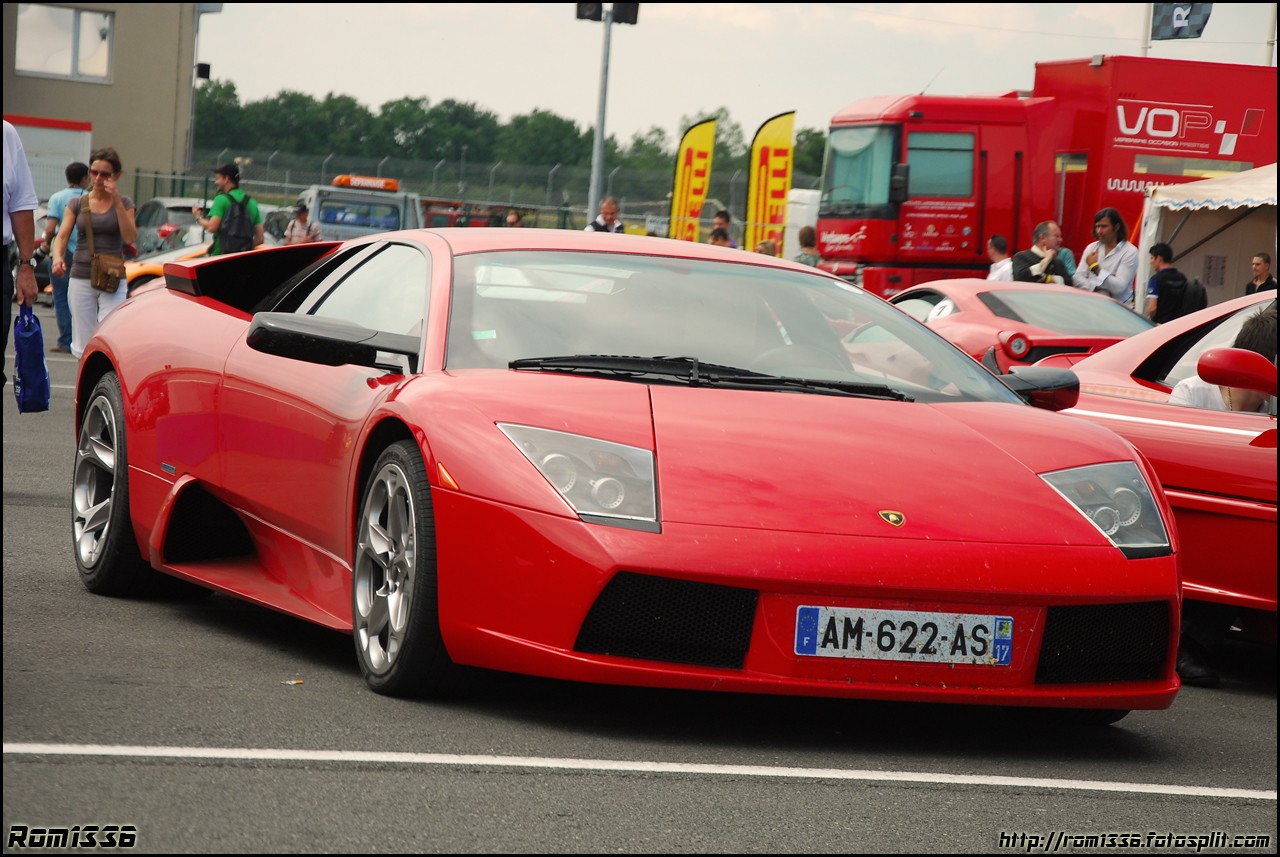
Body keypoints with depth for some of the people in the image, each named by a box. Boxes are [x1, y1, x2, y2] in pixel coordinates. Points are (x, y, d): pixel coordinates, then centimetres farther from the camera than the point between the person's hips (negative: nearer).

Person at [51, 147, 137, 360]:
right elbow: (62, 236, 0)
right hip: (81, 278, 2)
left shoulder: (124, 203, 5)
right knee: (83, 346, 4)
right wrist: (57, 257, -21)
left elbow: (130, 237, -8)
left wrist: (117, 202, -15)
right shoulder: (77, 204, 9)